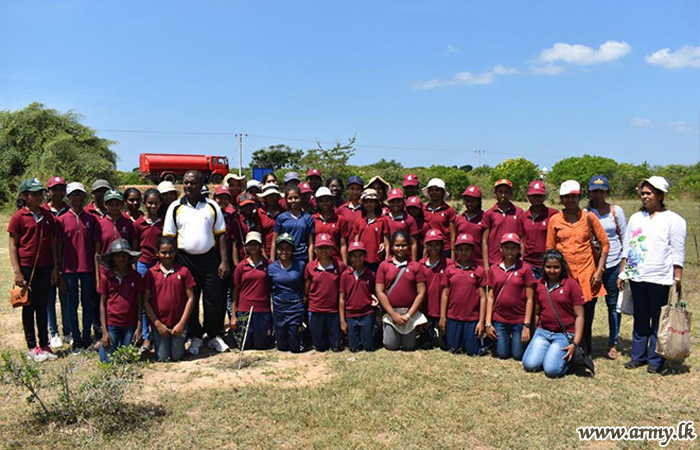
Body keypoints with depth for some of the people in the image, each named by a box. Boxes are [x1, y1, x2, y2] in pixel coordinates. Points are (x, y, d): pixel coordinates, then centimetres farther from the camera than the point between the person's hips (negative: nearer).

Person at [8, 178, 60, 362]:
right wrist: (17, 272, -11)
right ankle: (32, 347, 15)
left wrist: (55, 267, 5)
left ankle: (44, 345, 20)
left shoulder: (47, 216, 6)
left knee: (42, 307, 11)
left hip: (45, 267, 4)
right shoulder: (19, 217, -7)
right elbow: (13, 245, -6)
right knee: (29, 307, 6)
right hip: (27, 268, -4)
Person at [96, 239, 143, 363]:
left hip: (130, 325, 1)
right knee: (108, 361, 2)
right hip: (111, 324, -1)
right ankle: (102, 344, 33)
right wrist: (104, 332, -4)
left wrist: (139, 327, -2)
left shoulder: (136, 277, -1)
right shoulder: (106, 277, -4)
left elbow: (139, 303, 3)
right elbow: (102, 304, -1)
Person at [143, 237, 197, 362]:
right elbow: (146, 301, -2)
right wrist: (158, 324, -7)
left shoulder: (183, 271, -4)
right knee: (162, 358, 7)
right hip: (159, 323, 0)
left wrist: (181, 323, -8)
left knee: (177, 357, 6)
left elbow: (190, 298, -3)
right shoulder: (151, 273, -3)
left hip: (178, 324, 0)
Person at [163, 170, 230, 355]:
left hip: (209, 258, 0)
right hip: (185, 260, 0)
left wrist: (224, 261, -3)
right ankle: (195, 338, 20)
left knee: (214, 299, 3)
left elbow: (221, 235, 4)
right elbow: (169, 238, 4)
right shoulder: (175, 208, 3)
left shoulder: (212, 206, 3)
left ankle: (215, 336, 19)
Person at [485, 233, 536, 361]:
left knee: (518, 355, 4)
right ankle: (506, 339, 35)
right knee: (502, 354, 5)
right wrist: (488, 323, 0)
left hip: (519, 320, -2)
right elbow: (490, 297, 4)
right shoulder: (494, 269, 3)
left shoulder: (525, 268, -6)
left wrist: (527, 325, -10)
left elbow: (529, 299, -6)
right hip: (499, 319, 2)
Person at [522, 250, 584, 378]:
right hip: (543, 331, 4)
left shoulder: (571, 284, -5)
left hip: (564, 334, -4)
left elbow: (579, 316, -5)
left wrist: (575, 343, -12)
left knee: (552, 370, -21)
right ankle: (550, 352, 13)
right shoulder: (539, 284, 9)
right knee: (530, 365, -16)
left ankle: (569, 357, 10)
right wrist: (532, 336, 13)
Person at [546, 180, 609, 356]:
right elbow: (549, 249, 8)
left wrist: (599, 271, -3)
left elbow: (605, 244, 4)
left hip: (586, 274, 0)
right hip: (563, 275, 0)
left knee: (586, 318, 3)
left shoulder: (589, 217, 3)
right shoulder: (554, 220, 5)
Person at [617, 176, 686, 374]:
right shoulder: (636, 218, 14)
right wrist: (622, 273, 11)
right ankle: (638, 355, 21)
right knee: (640, 318, 12)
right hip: (637, 277, 5)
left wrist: (677, 280, -9)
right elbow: (627, 247, 16)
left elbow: (678, 253, -4)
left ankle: (656, 360, 11)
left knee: (658, 320, 2)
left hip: (660, 279, -5)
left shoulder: (673, 220, -1)